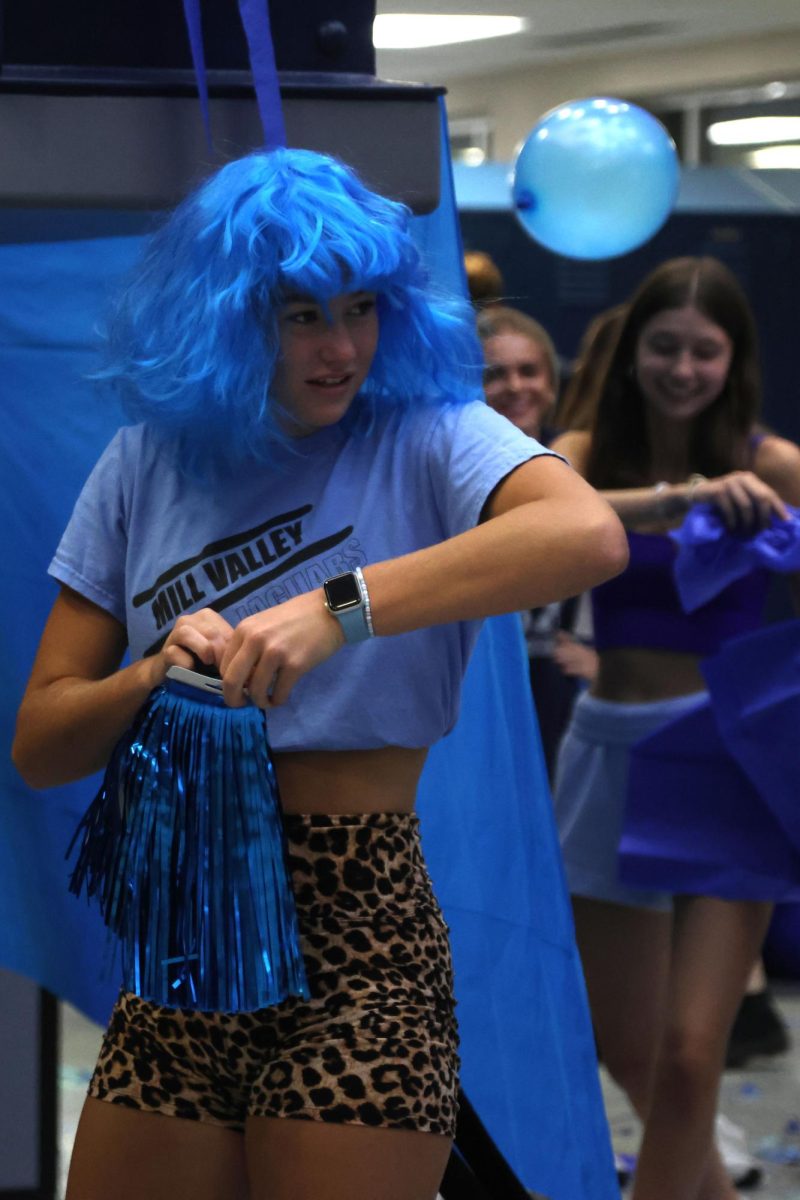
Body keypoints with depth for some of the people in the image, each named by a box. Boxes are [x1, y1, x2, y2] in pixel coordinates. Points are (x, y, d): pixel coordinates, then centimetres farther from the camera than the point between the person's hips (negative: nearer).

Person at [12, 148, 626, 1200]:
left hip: (354, 954, -4)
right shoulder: (146, 468, 6)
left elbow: (590, 534, -28)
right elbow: (40, 744, 5)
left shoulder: (424, 438, -4)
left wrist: (342, 608, -32)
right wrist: (154, 679, -15)